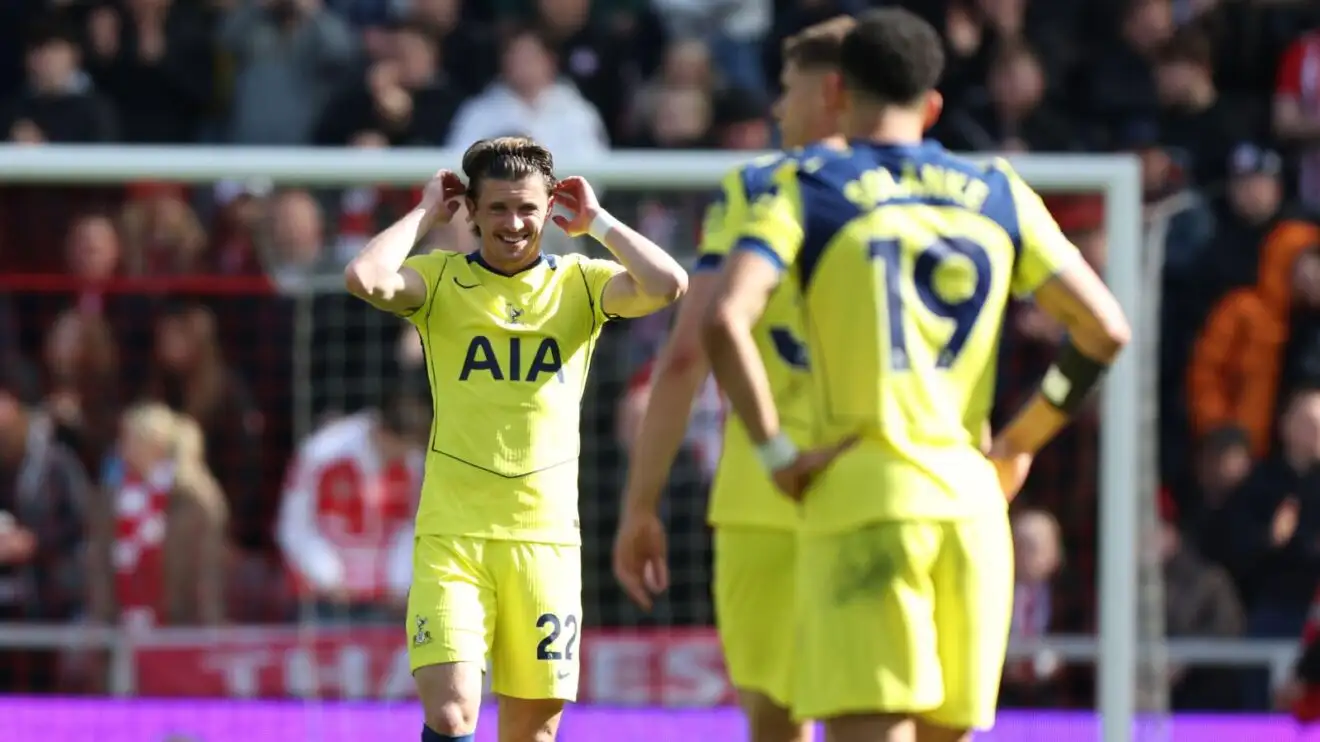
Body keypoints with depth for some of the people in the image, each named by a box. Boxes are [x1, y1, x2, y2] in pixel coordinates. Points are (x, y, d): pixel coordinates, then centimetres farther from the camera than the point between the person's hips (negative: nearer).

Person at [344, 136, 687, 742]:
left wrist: (597, 221, -2)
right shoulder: (441, 280, 3)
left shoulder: (580, 283, 6)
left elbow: (667, 285, -12)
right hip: (451, 534, -2)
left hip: (546, 536, 2)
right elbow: (365, 279, -18)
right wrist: (425, 213, -4)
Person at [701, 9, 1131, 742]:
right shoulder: (999, 195, 13)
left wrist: (778, 455, -8)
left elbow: (724, 321, -14)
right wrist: (1019, 444, 16)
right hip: (970, 502, 4)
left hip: (860, 497, -4)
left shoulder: (804, 188, 2)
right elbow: (1104, 328, 8)